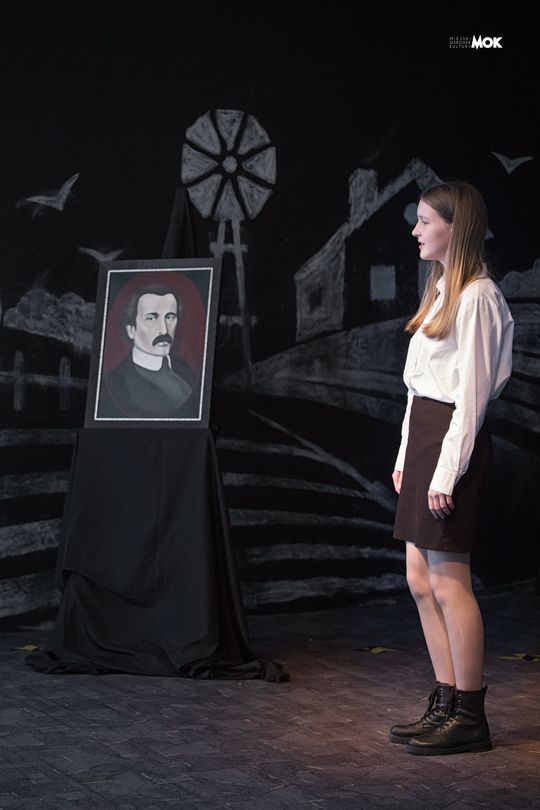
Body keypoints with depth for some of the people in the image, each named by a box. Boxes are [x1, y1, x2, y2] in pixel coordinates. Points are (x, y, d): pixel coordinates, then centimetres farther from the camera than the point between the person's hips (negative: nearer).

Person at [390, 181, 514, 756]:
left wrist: (447, 471, -18)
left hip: (453, 438, -10)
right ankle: (445, 704, 18)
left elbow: (471, 392, -16)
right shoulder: (440, 290, 18)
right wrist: (407, 456, 16)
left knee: (447, 580, -6)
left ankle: (469, 717, 2)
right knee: (421, 579, 10)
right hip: (422, 434, 10)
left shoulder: (475, 297, -11)